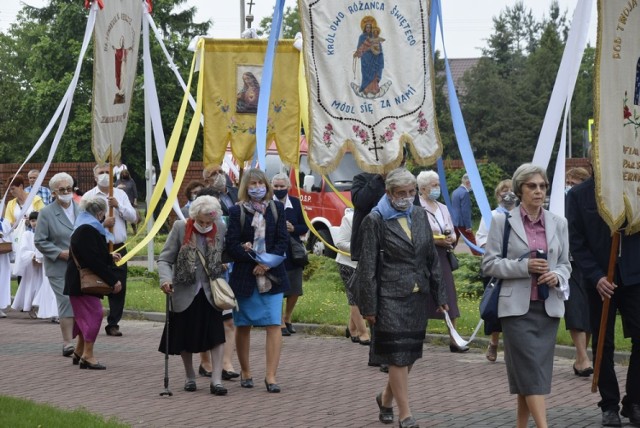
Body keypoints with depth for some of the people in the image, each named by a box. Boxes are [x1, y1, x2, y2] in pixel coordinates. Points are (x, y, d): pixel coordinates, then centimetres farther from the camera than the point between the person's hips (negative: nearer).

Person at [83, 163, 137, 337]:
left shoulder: (120, 194, 12)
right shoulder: (88, 196, 0)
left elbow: (133, 217, 4)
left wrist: (118, 206, -8)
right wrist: (102, 224, -19)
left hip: (118, 247, 3)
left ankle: (113, 324, 13)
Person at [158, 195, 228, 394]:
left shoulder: (219, 228, -1)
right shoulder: (180, 228, -9)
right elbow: (164, 259, -10)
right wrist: (166, 279, -26)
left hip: (209, 292, 1)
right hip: (185, 292, -1)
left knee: (217, 336, -9)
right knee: (185, 338, 10)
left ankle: (216, 380, -6)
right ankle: (190, 376, 29)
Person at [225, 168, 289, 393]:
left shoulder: (276, 208, 7)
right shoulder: (237, 211, 1)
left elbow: (283, 241, 2)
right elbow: (232, 245, -5)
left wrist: (267, 263, -11)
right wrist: (255, 259, -16)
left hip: (272, 275, 1)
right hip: (244, 277, -1)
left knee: (274, 325, -8)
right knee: (243, 326, 8)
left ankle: (271, 376, -7)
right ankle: (245, 372, 23)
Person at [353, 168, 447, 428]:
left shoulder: (419, 216, 10)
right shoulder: (376, 220, -7)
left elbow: (432, 258, 15)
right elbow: (367, 267, -7)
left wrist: (439, 295, 12)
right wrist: (369, 307, -9)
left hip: (418, 297, 6)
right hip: (391, 298, -6)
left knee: (409, 355, 11)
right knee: (398, 357, -5)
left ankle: (386, 398, 34)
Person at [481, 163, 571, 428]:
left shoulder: (558, 223, 10)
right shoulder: (502, 222, 0)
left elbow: (565, 264, 15)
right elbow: (489, 264, -2)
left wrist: (557, 276, -8)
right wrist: (524, 266, -15)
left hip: (549, 305, 4)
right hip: (517, 306, -4)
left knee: (533, 370, 5)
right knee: (531, 368, -11)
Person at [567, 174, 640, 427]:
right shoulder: (578, 195, 0)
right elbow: (576, 242, -2)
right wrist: (596, 277, -12)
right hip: (600, 279, -1)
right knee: (603, 344, 5)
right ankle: (609, 406, 14)